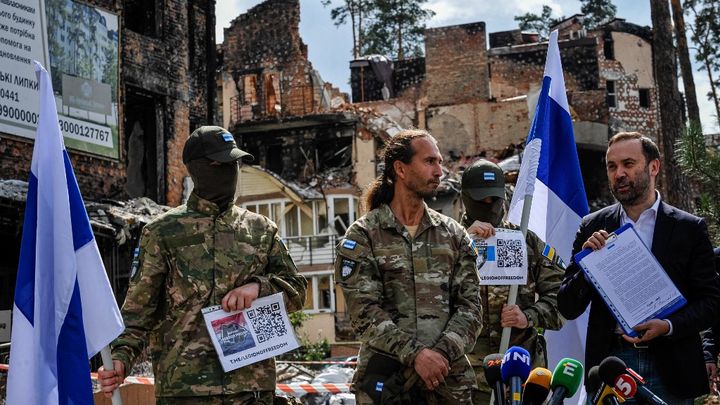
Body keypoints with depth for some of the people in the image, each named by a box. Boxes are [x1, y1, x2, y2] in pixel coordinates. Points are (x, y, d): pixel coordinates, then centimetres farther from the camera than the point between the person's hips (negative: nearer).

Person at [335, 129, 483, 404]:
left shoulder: (454, 235, 9)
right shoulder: (362, 237, -1)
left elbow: (470, 305, 3)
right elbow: (365, 311, -9)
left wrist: (443, 351, -14)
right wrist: (415, 354, -20)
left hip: (451, 380, 3)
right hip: (386, 381, -3)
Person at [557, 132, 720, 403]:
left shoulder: (690, 228, 1)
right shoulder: (593, 228, 4)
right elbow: (568, 308, 4)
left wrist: (669, 326, -16)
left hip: (670, 370, -1)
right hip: (611, 362, 1)